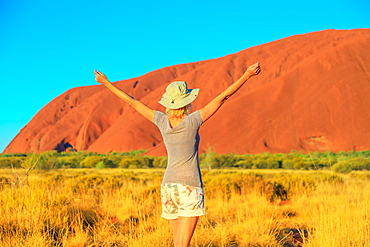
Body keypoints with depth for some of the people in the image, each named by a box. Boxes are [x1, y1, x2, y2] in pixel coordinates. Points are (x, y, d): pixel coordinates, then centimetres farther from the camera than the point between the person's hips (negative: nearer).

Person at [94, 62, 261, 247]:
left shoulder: (162, 121, 0)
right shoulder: (192, 121, -11)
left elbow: (131, 102, 8)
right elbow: (223, 97, -10)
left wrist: (106, 83, 17)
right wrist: (247, 75, -6)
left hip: (168, 187, 5)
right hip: (189, 188, -5)